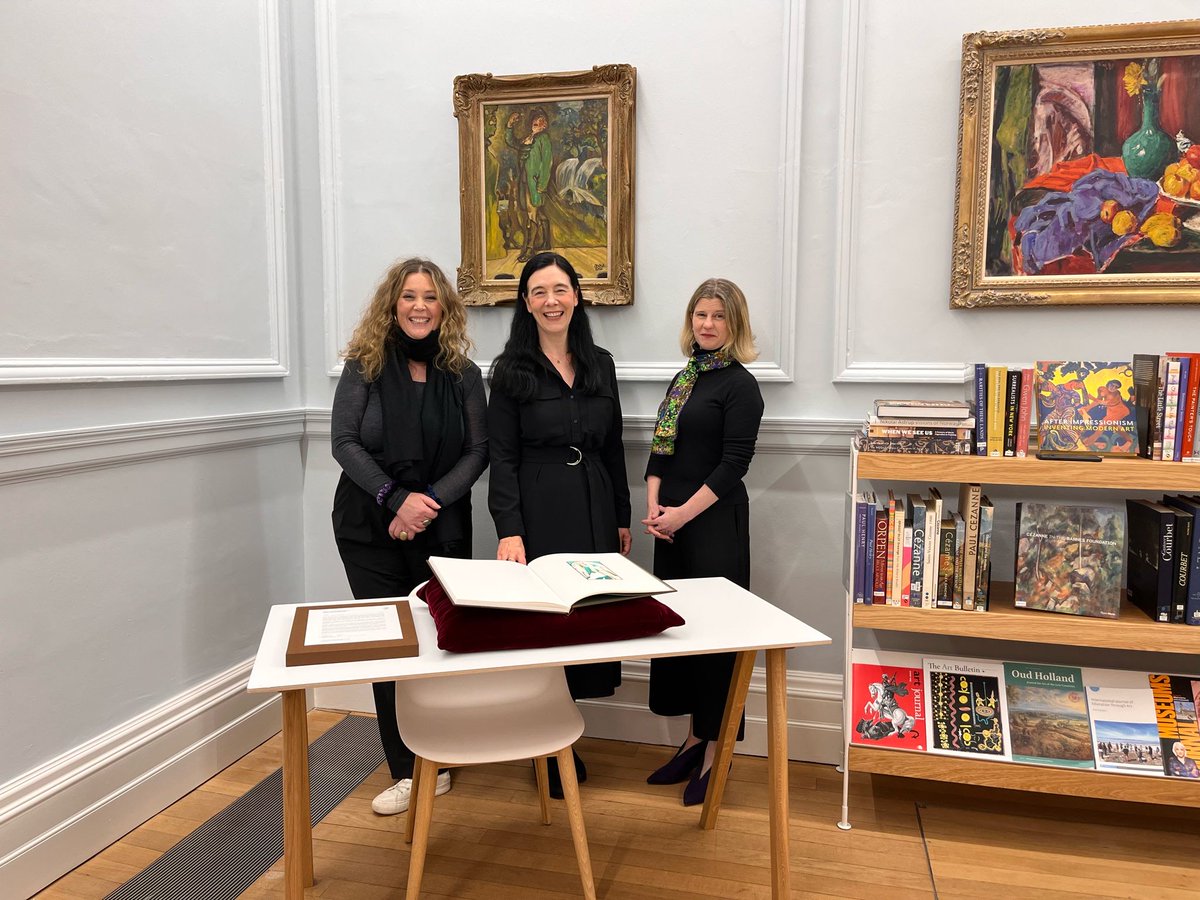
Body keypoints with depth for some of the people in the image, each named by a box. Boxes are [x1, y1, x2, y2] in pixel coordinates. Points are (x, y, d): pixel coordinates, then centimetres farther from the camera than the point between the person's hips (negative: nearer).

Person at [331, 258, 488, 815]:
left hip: (442, 529, 1)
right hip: (370, 528, -1)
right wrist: (396, 498, -16)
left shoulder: (463, 373, 3)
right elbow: (344, 442, -5)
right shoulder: (364, 366, 0)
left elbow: (478, 450, 0)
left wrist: (430, 500, -13)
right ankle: (406, 771, 14)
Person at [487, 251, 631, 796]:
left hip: (595, 509, 4)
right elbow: (502, 458, -6)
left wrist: (622, 517, 12)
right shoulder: (511, 370, -2)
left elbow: (613, 449, 13)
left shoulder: (600, 364, 10)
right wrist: (509, 530, -16)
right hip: (538, 511, -4)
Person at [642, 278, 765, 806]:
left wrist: (682, 514, -15)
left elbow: (733, 464, -13)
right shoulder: (683, 379, 14)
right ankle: (695, 738, 27)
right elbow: (658, 450, 13)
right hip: (670, 525, 7)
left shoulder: (740, 385, -7)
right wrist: (655, 507, -1)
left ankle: (715, 752, 15)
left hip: (715, 524, -7)